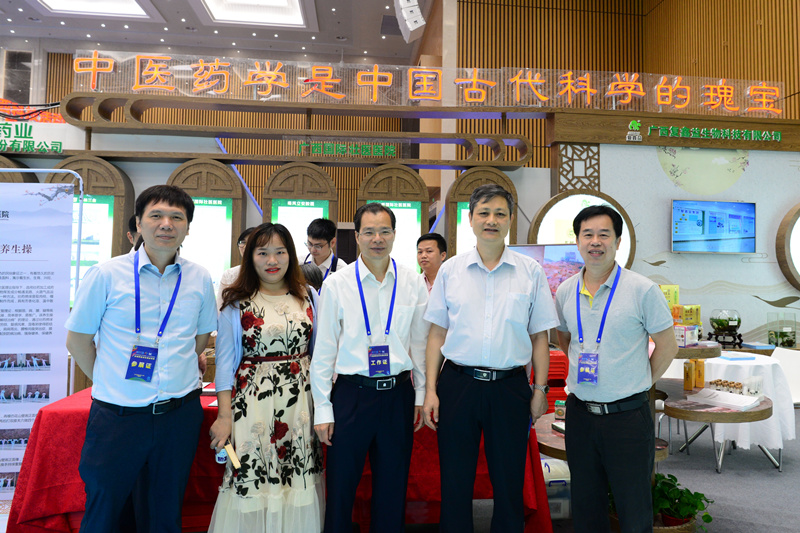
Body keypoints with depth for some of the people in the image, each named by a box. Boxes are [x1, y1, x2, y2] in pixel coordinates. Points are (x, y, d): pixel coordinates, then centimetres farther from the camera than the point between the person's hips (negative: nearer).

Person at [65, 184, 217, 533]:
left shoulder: (199, 279, 1)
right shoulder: (105, 275, -6)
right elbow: (77, 340, 2)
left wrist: (177, 370, 11)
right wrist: (109, 382, 4)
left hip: (180, 414, 2)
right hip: (117, 415, -2)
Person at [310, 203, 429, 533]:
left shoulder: (413, 283, 2)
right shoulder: (336, 284, -4)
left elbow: (421, 342, 7)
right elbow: (324, 349, -2)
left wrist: (421, 395, 7)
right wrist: (322, 408, -3)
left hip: (398, 394, 2)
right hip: (351, 393, -1)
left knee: (392, 487, 15)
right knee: (340, 485, 10)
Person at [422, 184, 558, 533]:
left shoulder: (531, 272, 3)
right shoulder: (450, 270, 4)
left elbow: (539, 337, 5)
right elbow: (437, 334, 4)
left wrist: (540, 390, 1)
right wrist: (430, 390, 0)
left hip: (510, 387, 0)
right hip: (457, 383, 1)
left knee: (509, 484, 12)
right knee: (455, 483, 10)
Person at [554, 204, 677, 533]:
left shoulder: (642, 290, -10)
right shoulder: (565, 292, 3)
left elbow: (667, 346, -2)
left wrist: (639, 384, 0)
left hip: (627, 415, -3)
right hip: (580, 412, 4)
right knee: (585, 506, 17)